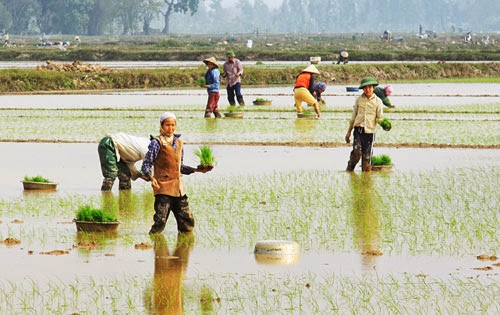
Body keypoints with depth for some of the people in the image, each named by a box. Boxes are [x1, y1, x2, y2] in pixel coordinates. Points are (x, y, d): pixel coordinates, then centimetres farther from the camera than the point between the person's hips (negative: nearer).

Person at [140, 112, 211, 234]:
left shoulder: (178, 142, 15)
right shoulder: (157, 143, -4)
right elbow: (146, 165, -9)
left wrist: (197, 170, 14)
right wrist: (151, 177, -27)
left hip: (178, 188, 6)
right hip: (163, 187, -6)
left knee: (188, 224, 5)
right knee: (160, 223, -11)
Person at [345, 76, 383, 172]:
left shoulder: (377, 101, 4)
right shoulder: (359, 100, 9)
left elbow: (379, 118, 4)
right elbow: (353, 116, 16)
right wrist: (349, 131, 18)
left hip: (370, 131, 0)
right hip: (358, 129, 0)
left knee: (367, 155, 0)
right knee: (357, 151, -15)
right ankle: (349, 169, 3)